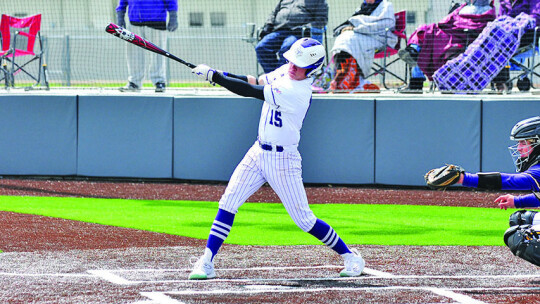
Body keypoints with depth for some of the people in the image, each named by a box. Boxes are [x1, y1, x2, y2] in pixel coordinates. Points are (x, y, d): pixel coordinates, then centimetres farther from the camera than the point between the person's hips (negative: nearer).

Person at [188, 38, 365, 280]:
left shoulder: (298, 93, -28)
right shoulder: (285, 71, -1)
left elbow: (251, 92, -30)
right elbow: (257, 81, 13)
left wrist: (213, 76, -26)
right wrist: (226, 75, -7)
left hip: (282, 160, -8)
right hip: (259, 151, 8)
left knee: (303, 219, -1)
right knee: (228, 202, -3)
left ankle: (350, 256, 17)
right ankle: (206, 262, 0)